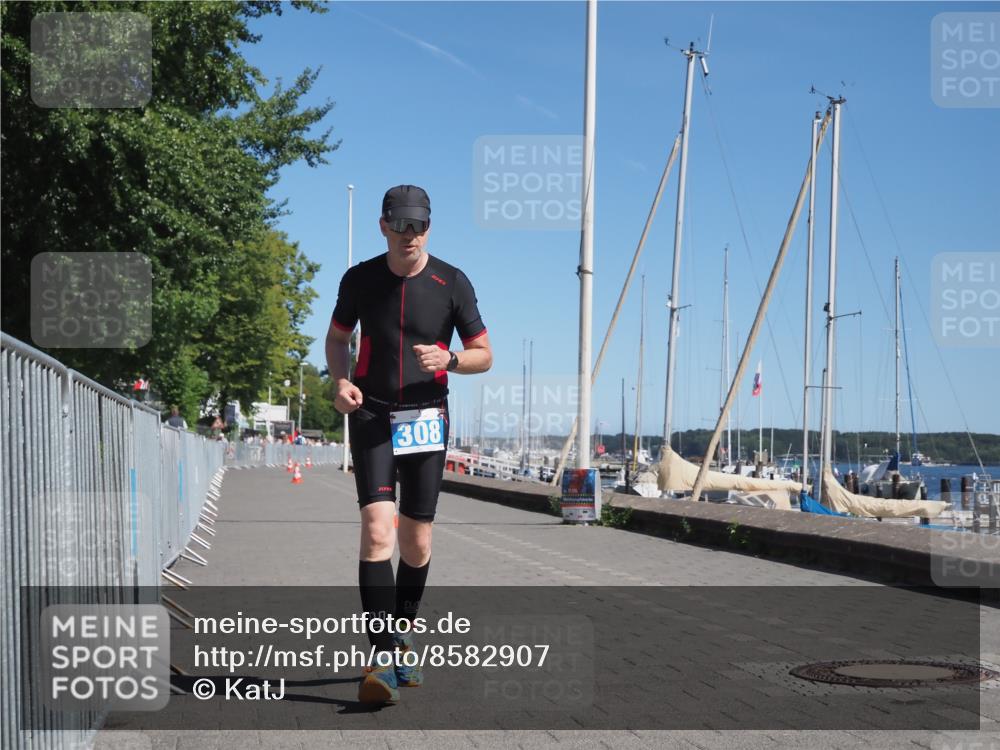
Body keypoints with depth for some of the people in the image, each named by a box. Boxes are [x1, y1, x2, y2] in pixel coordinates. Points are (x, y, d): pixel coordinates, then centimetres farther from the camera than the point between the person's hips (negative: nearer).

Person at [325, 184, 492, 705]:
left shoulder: (452, 283, -3)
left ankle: (401, 645, 27)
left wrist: (449, 359, -19)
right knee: (377, 530, -18)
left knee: (417, 545, 5)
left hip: (426, 418, 1)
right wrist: (341, 381, -5)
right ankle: (383, 660, -20)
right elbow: (337, 337, 15)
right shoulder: (360, 279, -1)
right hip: (371, 415, -1)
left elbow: (484, 356, 3)